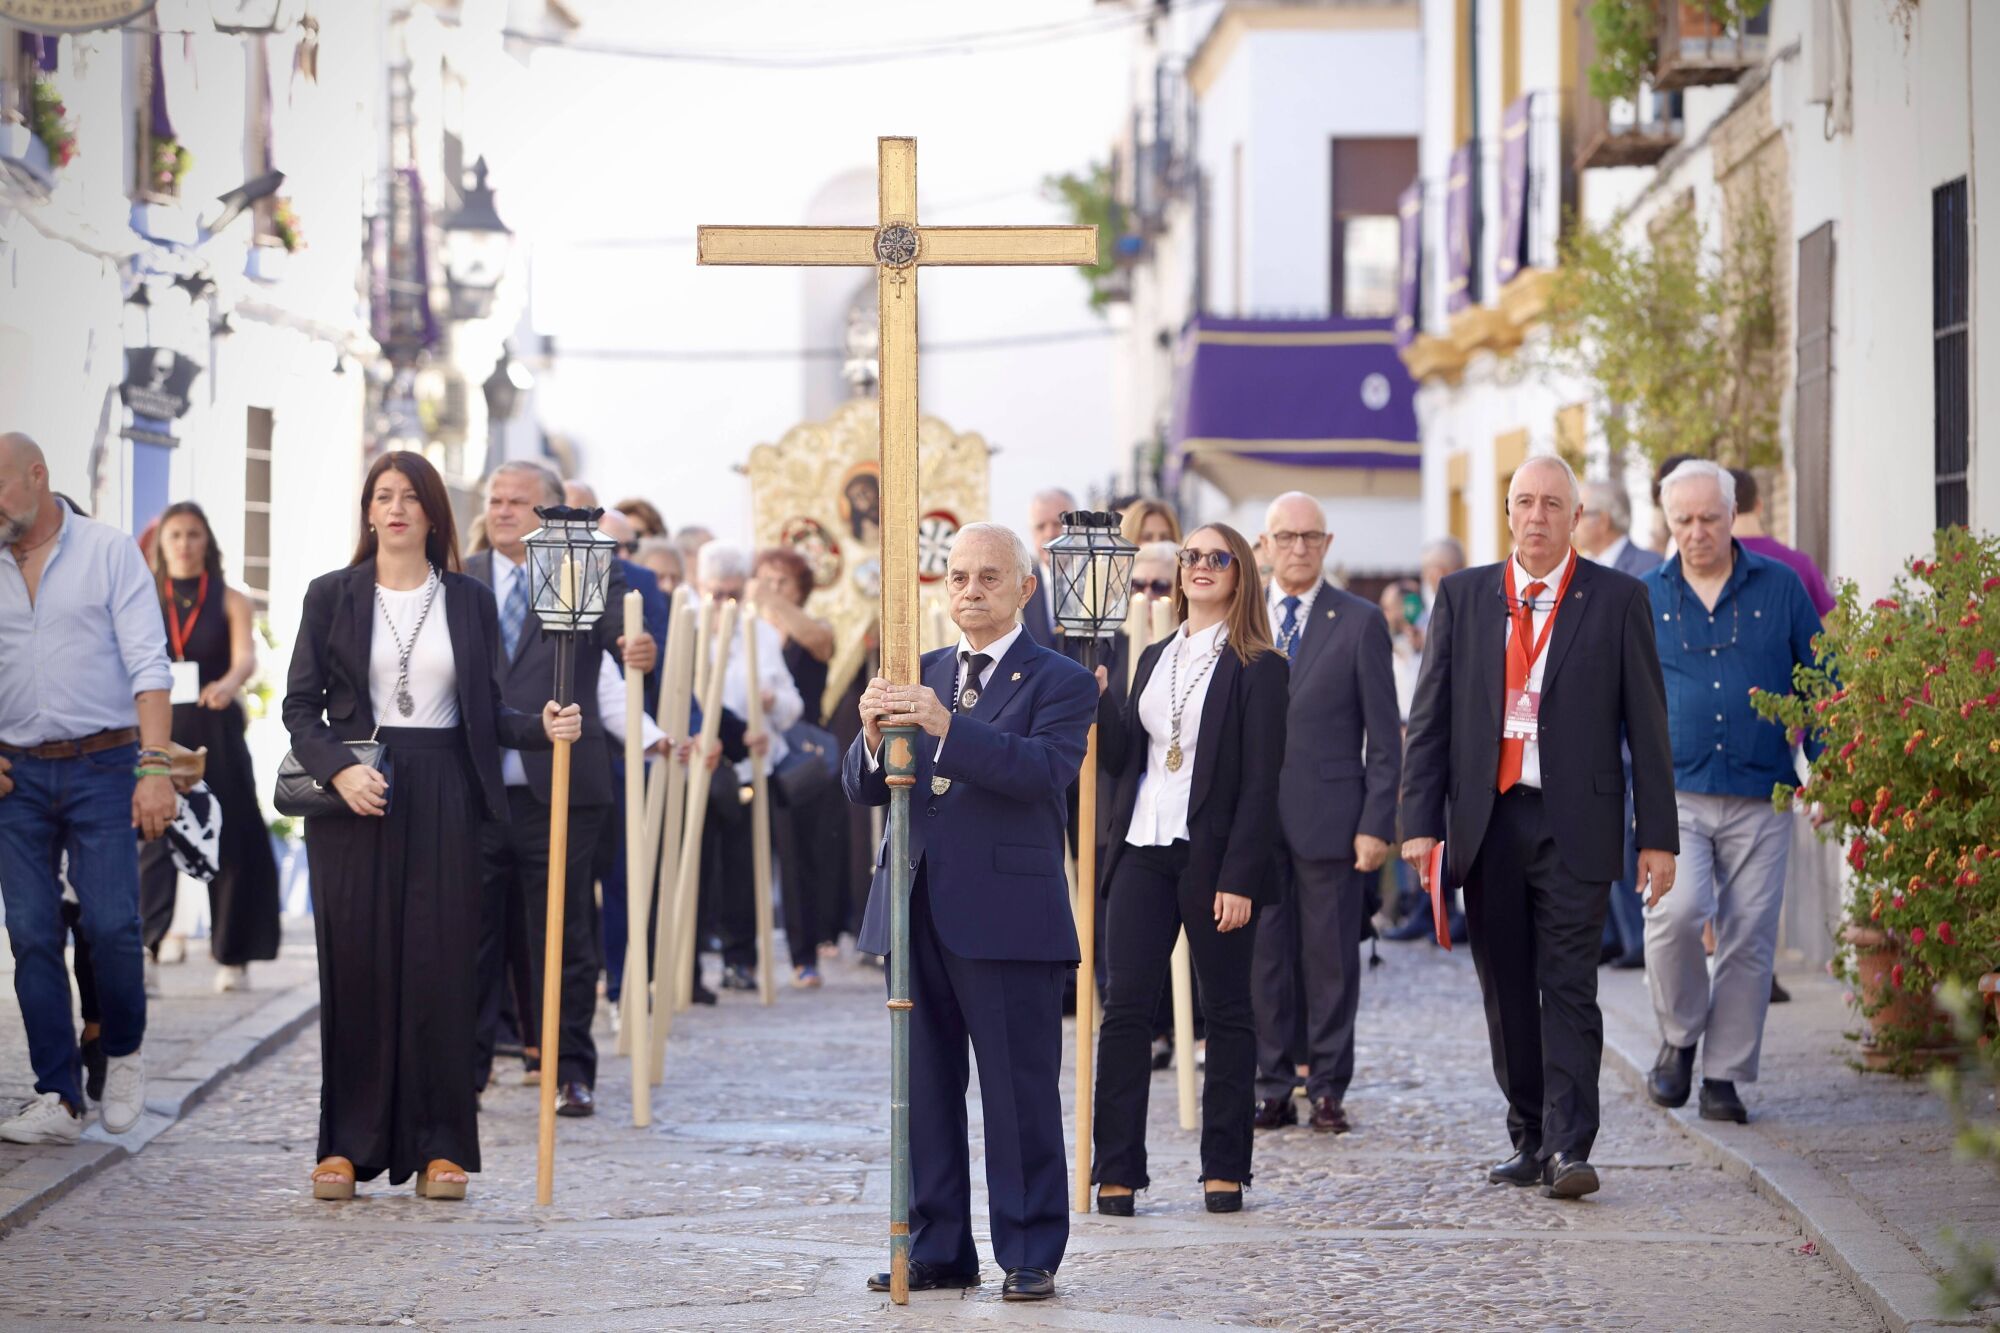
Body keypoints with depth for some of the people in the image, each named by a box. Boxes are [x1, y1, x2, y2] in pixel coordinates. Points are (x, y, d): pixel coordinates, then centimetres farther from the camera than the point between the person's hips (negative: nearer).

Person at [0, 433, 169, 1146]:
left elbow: (148, 664, -7)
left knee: (111, 925, -11)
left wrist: (154, 765, -18)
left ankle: (122, 1053, 15)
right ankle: (57, 1099, 3)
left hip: (102, 765, -3)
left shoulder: (108, 550, -1)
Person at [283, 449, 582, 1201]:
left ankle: (439, 1146, 4)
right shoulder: (333, 596, 5)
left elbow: (486, 713, 10)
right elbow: (300, 704, 3)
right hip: (353, 797, -1)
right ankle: (347, 1144, 6)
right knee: (355, 966, -1)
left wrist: (543, 728, -8)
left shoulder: (469, 602, 9)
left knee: (440, 967, -1)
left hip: (442, 797, 1)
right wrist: (337, 769, -13)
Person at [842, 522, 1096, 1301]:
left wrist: (945, 726, -29)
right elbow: (862, 789, 10)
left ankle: (1030, 1256, 4)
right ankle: (937, 1248, 15)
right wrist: (873, 737, -13)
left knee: (1020, 1092, -2)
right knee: (926, 1091, 8)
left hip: (1007, 916, -5)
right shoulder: (918, 679, 16)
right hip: (918, 913, 5)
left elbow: (1047, 768, -19)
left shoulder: (1058, 682, 0)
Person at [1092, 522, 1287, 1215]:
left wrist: (1239, 878, -15)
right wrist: (1095, 698, -5)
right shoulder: (1155, 658, 17)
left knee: (1226, 1010, 4)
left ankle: (1224, 1167, 12)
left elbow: (1260, 782, -9)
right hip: (1142, 851, 5)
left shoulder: (1257, 668, -3)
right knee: (1125, 1007, -1)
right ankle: (1117, 1170, 1)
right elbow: (1123, 754, 13)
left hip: (1212, 857, -5)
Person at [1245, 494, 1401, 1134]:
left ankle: (1327, 1089, 9)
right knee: (1263, 956, 4)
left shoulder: (1360, 621, 1)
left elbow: (1384, 736, -1)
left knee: (1332, 958, 2)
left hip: (1330, 816, -2)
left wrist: (1378, 823, -8)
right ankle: (1273, 1088, 11)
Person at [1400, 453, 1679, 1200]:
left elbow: (1647, 723, 2)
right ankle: (1530, 1140, 17)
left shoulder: (1617, 600, 3)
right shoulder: (1462, 597, 9)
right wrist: (1420, 822, -1)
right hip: (1487, 822, 3)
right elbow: (1430, 718, 8)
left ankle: (1569, 1149, -12)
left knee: (1569, 988, -9)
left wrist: (1657, 834, -2)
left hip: (1574, 824, -3)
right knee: (1507, 992, 8)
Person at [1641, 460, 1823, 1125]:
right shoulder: (1645, 600, 8)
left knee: (1749, 937, -1)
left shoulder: (1780, 588, 6)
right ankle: (1678, 1038, 2)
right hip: (1674, 793, 0)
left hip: (1759, 796, 0)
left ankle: (1724, 1075, 10)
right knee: (1677, 910, -21)